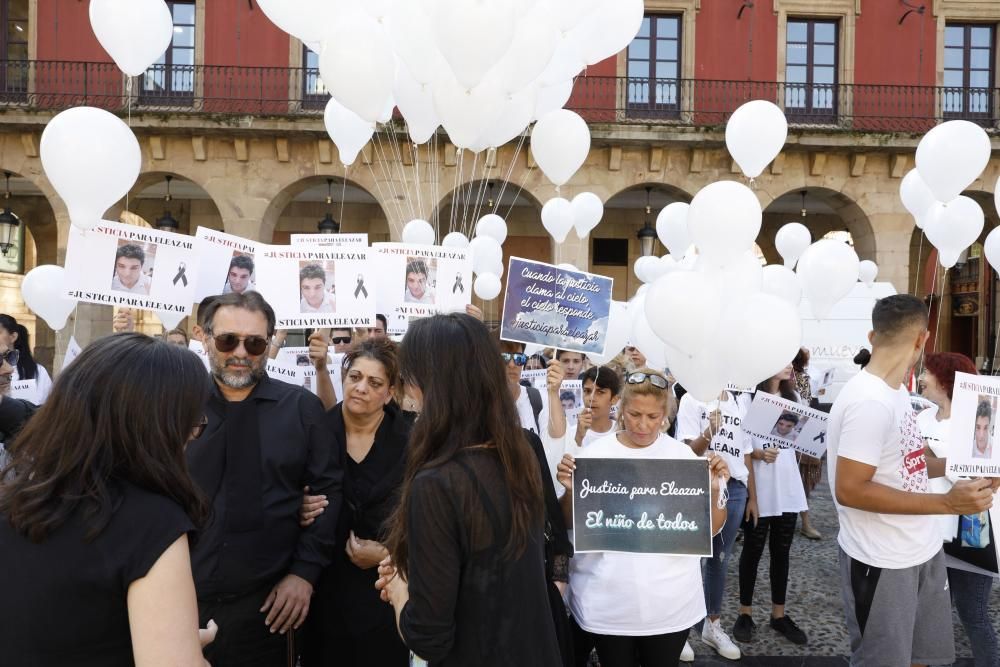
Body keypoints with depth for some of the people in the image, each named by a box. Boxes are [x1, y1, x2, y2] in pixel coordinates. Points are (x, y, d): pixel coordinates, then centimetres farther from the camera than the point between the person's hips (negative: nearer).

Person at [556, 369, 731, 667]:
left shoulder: (683, 455, -3)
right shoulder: (594, 454, -5)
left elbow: (710, 529, 2)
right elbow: (568, 524, 2)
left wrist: (715, 489, -16)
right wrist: (570, 490, -17)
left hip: (670, 603, 1)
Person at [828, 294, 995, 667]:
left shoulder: (896, 390, 4)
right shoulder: (870, 402, -25)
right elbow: (850, 490, -26)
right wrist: (947, 503, -26)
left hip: (922, 550, 9)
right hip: (882, 563, -9)